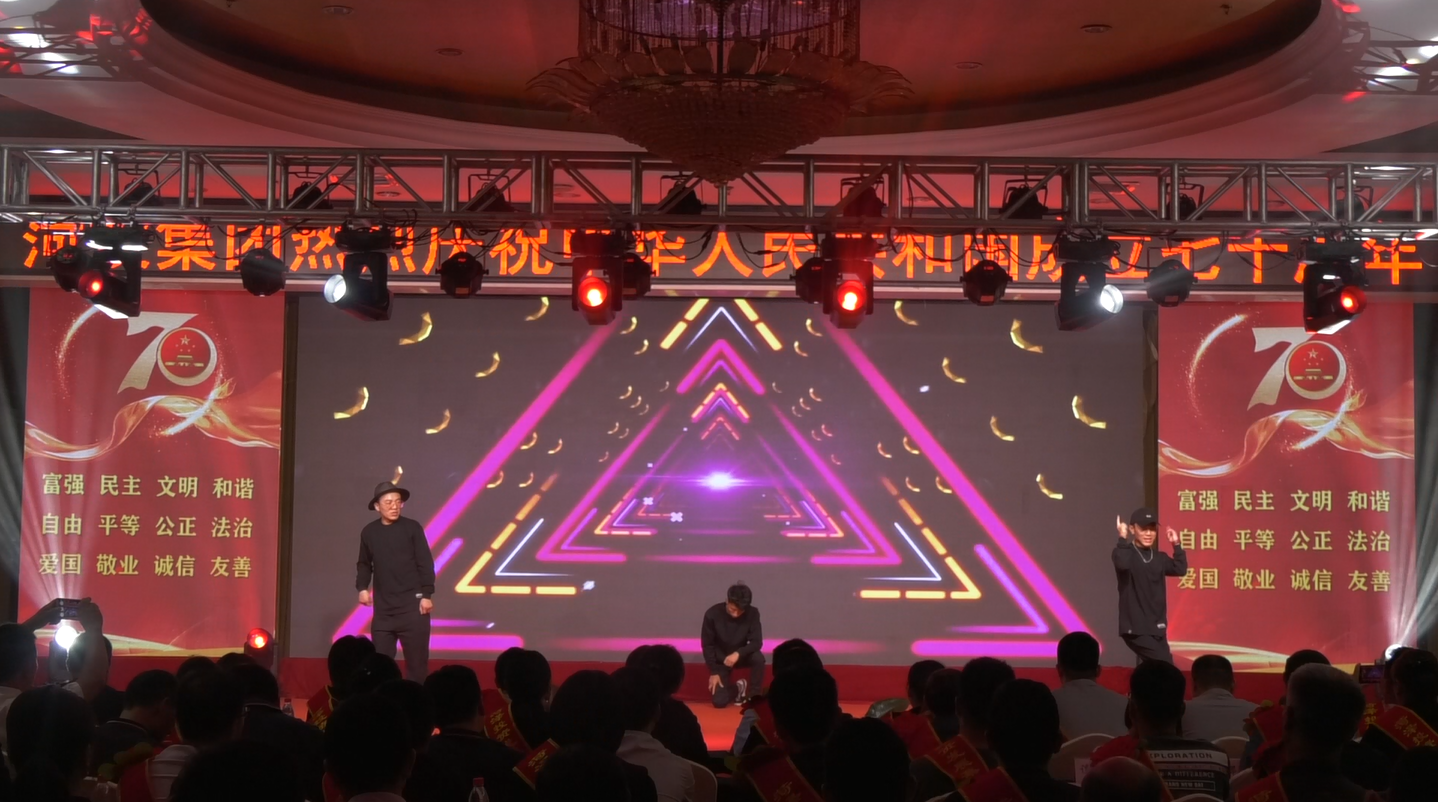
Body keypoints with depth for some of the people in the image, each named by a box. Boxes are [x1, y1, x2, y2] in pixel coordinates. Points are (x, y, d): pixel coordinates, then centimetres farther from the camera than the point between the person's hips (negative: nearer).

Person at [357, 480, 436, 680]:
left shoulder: (412, 528, -2)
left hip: (412, 605, -3)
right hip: (383, 608, 3)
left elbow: (425, 563, -3)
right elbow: (364, 564, 19)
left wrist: (426, 595, -8)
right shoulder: (369, 532, 7)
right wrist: (362, 587, 2)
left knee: (416, 661, 0)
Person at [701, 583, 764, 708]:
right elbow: (707, 645, -12)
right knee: (719, 702, -14)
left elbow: (757, 643, -21)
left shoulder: (752, 613, -22)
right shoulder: (712, 614, -23)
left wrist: (738, 653, -39)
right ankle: (737, 688, 21)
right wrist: (713, 672, -14)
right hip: (720, 659, -1)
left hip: (740, 655, 1)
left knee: (758, 658, -34)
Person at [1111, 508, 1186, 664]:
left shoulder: (1160, 558, 13)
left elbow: (1180, 569, 0)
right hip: (1135, 627, -7)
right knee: (1165, 666, -16)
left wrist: (1177, 545, -3)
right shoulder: (1126, 553, -5)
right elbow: (1122, 564, -28)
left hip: (1157, 627, 7)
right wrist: (1123, 539, -24)